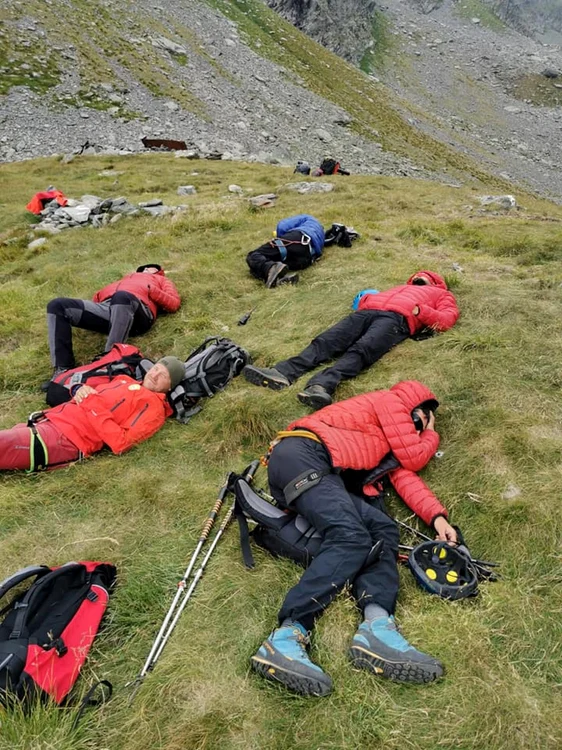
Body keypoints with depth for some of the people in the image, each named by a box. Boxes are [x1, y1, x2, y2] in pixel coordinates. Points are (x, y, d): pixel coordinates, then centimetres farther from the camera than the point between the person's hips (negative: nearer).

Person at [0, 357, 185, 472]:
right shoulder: (126, 380, 23)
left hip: (67, 438, -8)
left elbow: (121, 443, -13)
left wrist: (95, 408, -13)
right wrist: (81, 390, 5)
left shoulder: (154, 407, -1)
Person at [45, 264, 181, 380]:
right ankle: (63, 369, -22)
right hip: (105, 307, 5)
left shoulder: (161, 280, 36)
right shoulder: (127, 278, 45)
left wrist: (151, 291, 2)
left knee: (121, 297, -40)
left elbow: (174, 303, 14)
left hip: (137, 314, -5)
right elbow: (97, 297, 34)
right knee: (57, 305, -14)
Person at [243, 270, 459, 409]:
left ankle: (322, 385, -59)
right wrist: (366, 299, 8)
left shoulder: (441, 293, 33)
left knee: (360, 350, -34)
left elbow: (447, 318, 12)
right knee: (326, 341, -22)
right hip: (367, 311, 5)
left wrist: (420, 310, -3)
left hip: (397, 317, -5)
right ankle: (282, 373, -41)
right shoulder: (401, 288, 46)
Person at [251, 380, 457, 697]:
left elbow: (406, 476, 20)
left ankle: (377, 626, -32)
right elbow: (413, 459, 9)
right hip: (301, 455, -8)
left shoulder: (395, 444, 36)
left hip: (325, 477, 8)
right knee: (352, 537, -27)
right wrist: (432, 436, 29)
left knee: (383, 528, -10)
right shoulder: (391, 401, 12)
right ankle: (285, 639, -37)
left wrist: (437, 516, 5)